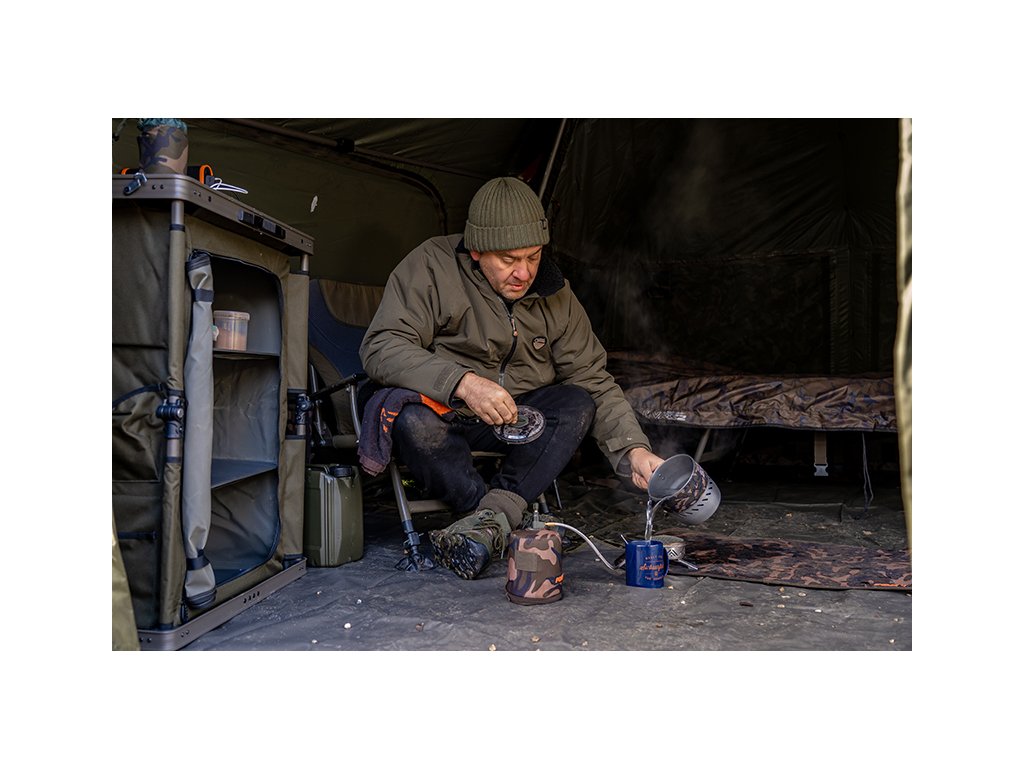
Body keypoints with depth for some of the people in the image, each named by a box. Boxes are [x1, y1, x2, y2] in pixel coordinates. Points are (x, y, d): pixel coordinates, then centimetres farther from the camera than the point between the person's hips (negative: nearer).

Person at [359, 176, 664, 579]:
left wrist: (634, 449, -16)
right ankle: (510, 522, -22)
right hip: (439, 408, -3)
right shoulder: (431, 266, -16)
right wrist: (463, 382, -39)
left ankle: (493, 515, -28)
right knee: (411, 417, -36)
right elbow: (381, 346, -24)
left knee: (578, 405, -22)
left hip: (517, 420, 4)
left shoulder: (557, 297, -3)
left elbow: (594, 380, -2)